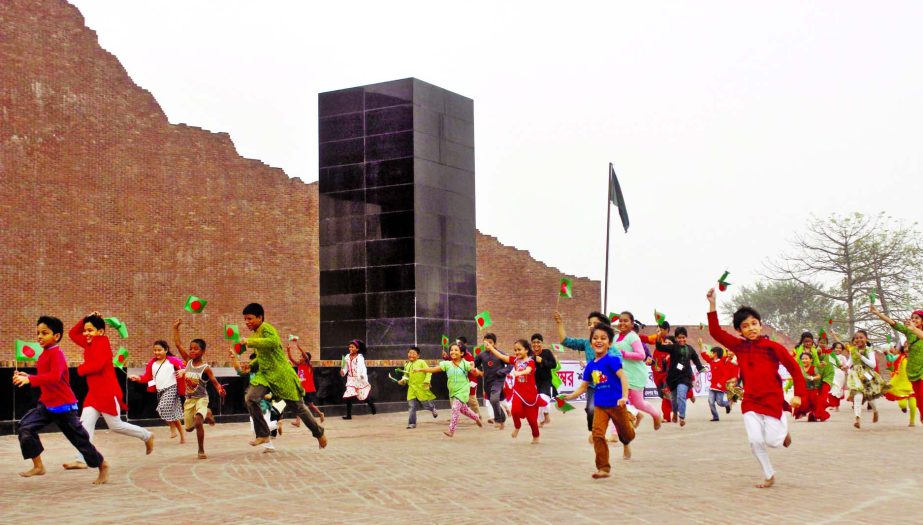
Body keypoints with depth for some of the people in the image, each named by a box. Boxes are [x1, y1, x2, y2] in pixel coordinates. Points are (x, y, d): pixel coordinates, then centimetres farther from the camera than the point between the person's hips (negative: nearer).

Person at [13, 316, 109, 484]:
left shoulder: (56, 353, -18)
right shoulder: (44, 354, 10)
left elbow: (55, 376, -35)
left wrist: (29, 379, -42)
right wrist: (26, 376, 6)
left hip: (63, 406, -8)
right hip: (46, 404, 8)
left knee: (79, 438, 0)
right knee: (26, 426, -7)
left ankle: (103, 466, 17)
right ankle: (38, 466, 2)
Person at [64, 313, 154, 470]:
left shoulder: (102, 344, -16)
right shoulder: (89, 344, 12)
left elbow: (97, 365, -28)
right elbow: (72, 334, 20)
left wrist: (81, 369, -9)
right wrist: (86, 319, 6)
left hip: (108, 392, -9)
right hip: (94, 392, 9)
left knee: (116, 426, 2)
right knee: (85, 423, -4)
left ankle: (147, 436, 22)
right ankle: (81, 460, -8)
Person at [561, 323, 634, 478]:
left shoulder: (611, 359, -15)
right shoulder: (590, 365, 4)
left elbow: (623, 376, -23)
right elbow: (584, 386, 12)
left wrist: (624, 397, -32)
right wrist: (570, 396, 1)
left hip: (616, 404, -4)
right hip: (600, 405, 4)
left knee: (625, 433, 15)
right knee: (597, 434, -11)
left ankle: (626, 443, 54)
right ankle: (603, 468, -3)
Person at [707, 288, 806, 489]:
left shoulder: (773, 347, -8)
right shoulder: (738, 346, 2)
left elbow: (794, 368, -2)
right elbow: (716, 332, -1)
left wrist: (798, 394, -8)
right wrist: (712, 304, -7)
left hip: (772, 401, -3)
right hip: (750, 402, 3)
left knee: (772, 441, -3)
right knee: (755, 441, -6)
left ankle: (782, 428, 33)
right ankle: (769, 476, 13)